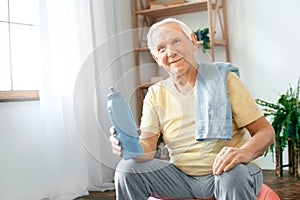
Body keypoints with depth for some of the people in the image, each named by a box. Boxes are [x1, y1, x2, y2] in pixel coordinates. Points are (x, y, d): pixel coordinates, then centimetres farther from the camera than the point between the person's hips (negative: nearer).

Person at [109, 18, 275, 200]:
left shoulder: (223, 79, -5)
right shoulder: (156, 94, 5)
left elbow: (266, 131, -8)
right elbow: (148, 147, -5)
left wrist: (245, 152, -30)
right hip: (181, 176, 3)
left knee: (234, 174, -36)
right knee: (127, 169, -16)